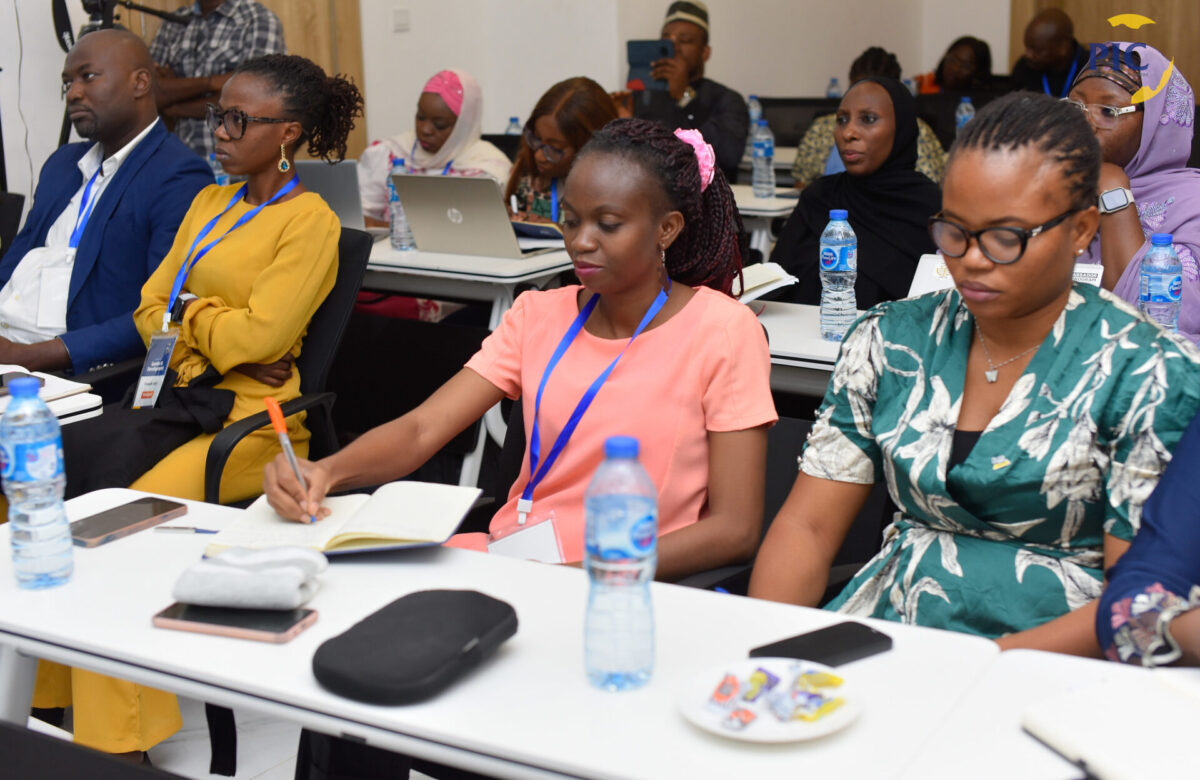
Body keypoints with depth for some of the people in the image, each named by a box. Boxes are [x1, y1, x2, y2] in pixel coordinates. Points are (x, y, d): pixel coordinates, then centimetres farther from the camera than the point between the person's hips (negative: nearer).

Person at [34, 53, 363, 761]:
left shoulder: (309, 220, -3)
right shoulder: (209, 204, 20)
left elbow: (255, 336, -13)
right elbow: (151, 311, 16)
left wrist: (187, 312, 4)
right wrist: (215, 341, -2)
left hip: (253, 417, -7)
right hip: (179, 396, 7)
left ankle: (116, 741, -16)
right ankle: (44, 697, -10)